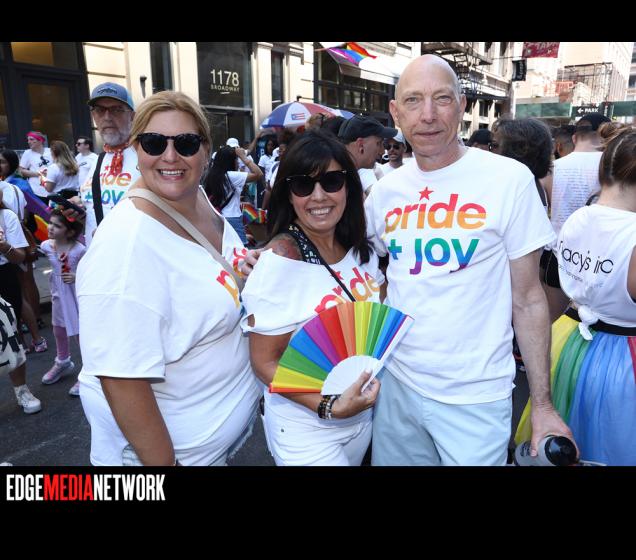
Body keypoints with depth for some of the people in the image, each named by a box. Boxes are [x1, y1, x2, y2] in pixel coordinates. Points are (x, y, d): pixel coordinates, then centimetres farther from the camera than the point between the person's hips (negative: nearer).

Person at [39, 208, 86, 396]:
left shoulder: (79, 250, -21)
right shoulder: (46, 246, -6)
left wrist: (77, 277, -28)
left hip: (76, 296, -6)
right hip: (58, 295, 6)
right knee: (59, 330, 22)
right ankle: (63, 362, 46)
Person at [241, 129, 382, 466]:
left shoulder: (360, 249, -5)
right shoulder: (280, 260, -21)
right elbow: (264, 362, -17)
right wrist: (327, 406, -27)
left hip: (363, 413, 6)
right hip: (306, 431, -6)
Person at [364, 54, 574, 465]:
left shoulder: (510, 179, -10)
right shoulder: (386, 190, 1)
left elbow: (528, 299, -6)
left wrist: (543, 404, -5)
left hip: (474, 397, -3)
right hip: (396, 383, 4)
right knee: (391, 459, 20)